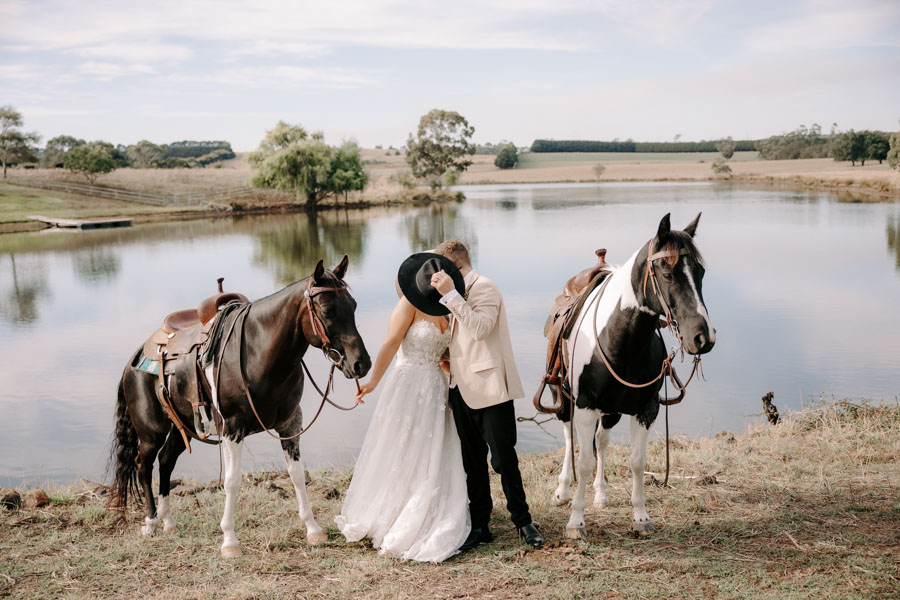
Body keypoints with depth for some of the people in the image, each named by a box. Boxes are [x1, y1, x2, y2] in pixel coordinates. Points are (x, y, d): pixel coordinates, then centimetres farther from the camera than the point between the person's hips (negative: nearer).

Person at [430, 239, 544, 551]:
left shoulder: (484, 287, -9)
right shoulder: (459, 294, 17)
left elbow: (480, 328, -25)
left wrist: (451, 294, -25)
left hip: (490, 389, -8)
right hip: (463, 391, 9)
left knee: (503, 459, -2)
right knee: (473, 462, 11)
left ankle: (523, 521, 12)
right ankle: (480, 526, 18)